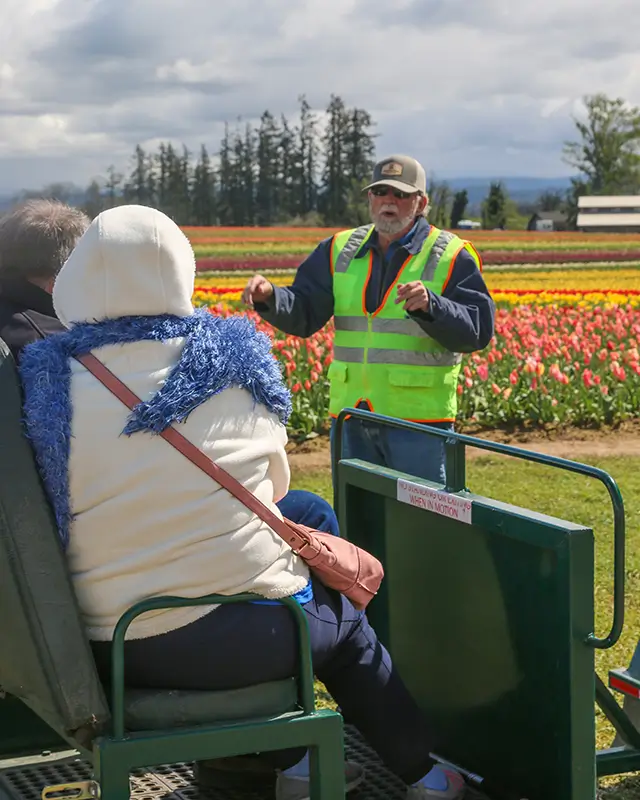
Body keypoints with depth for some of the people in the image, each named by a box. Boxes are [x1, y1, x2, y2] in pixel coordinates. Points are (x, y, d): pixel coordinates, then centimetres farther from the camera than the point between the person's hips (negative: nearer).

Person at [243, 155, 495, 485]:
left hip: (418, 420, -4)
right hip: (351, 418, 4)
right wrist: (269, 297, -17)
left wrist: (429, 306, -30)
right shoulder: (341, 251, 10)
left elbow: (478, 330, -13)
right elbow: (303, 314, 4)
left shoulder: (452, 257, -3)